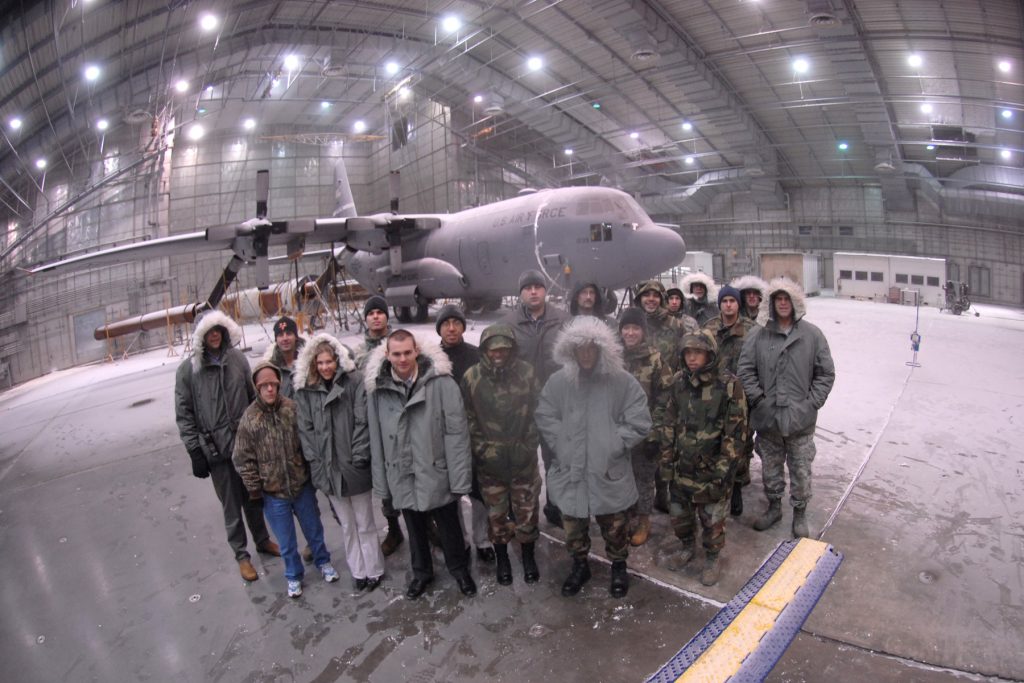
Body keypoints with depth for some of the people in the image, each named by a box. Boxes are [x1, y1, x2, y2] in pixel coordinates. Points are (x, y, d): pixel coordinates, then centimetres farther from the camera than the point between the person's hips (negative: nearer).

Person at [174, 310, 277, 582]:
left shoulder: (237, 359, 1)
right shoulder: (188, 370, -6)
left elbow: (253, 397, 9)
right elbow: (184, 415, -4)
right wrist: (195, 451, -7)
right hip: (215, 449, -2)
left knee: (254, 497, 16)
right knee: (231, 504, 7)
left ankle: (263, 540, 38)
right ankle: (241, 555, 25)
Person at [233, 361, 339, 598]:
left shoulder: (293, 408, -11)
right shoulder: (249, 419, -12)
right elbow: (243, 459, -6)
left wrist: (312, 471, -1)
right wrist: (255, 489, -6)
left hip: (302, 485, 1)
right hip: (272, 492, -1)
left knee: (314, 529, 20)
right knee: (286, 540, 16)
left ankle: (323, 561, 45)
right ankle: (294, 575, 39)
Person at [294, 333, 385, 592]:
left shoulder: (354, 381, -9)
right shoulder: (305, 389, 3)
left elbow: (362, 422, -11)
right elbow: (306, 428, 2)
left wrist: (358, 458, -14)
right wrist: (316, 461, -5)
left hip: (354, 465, -3)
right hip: (328, 468, 4)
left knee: (365, 524, 11)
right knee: (346, 524, 18)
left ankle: (373, 569, 27)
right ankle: (358, 571, 32)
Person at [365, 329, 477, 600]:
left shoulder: (441, 382, -17)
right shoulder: (377, 388, -6)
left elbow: (456, 432, -15)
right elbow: (376, 438, 0)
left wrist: (459, 477, -16)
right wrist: (381, 481, 2)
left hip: (437, 474, -2)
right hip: (402, 476, 3)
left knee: (449, 527, 18)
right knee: (415, 529, 23)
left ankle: (459, 569, 44)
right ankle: (421, 572, 47)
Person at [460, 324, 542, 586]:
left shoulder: (526, 373, -8)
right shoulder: (471, 377, -8)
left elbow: (537, 412, -1)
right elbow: (469, 420, -1)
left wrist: (528, 445, -3)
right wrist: (480, 449, -4)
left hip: (523, 458, 0)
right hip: (489, 462, 0)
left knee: (527, 511, 13)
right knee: (496, 513, 15)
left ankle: (528, 555, 37)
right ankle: (502, 558, 38)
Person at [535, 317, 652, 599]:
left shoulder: (623, 381, -8)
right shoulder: (558, 381, -5)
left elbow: (639, 422, -6)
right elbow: (545, 417, 0)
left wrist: (613, 446, -11)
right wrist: (563, 445, -9)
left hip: (610, 470, -1)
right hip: (570, 469, 2)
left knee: (614, 524, 15)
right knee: (573, 523, 17)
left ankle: (618, 567, 41)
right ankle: (579, 565, 43)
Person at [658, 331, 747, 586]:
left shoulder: (729, 384, -15)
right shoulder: (680, 382, 1)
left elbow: (735, 431, -13)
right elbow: (670, 423, 8)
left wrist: (723, 469, -14)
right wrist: (667, 460, 8)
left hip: (711, 469, -5)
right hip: (682, 466, 5)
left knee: (713, 519, 10)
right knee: (679, 513, 18)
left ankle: (712, 558, 34)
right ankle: (687, 546, 43)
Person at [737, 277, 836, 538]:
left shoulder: (812, 335, -3)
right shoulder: (760, 335, -2)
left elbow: (826, 373, 0)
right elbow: (745, 369, 0)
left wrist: (812, 403, -7)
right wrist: (757, 398, -7)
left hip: (800, 419, -1)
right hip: (767, 417, 1)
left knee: (801, 469, 10)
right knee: (770, 467, 17)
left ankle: (800, 512, 30)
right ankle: (774, 506, 37)